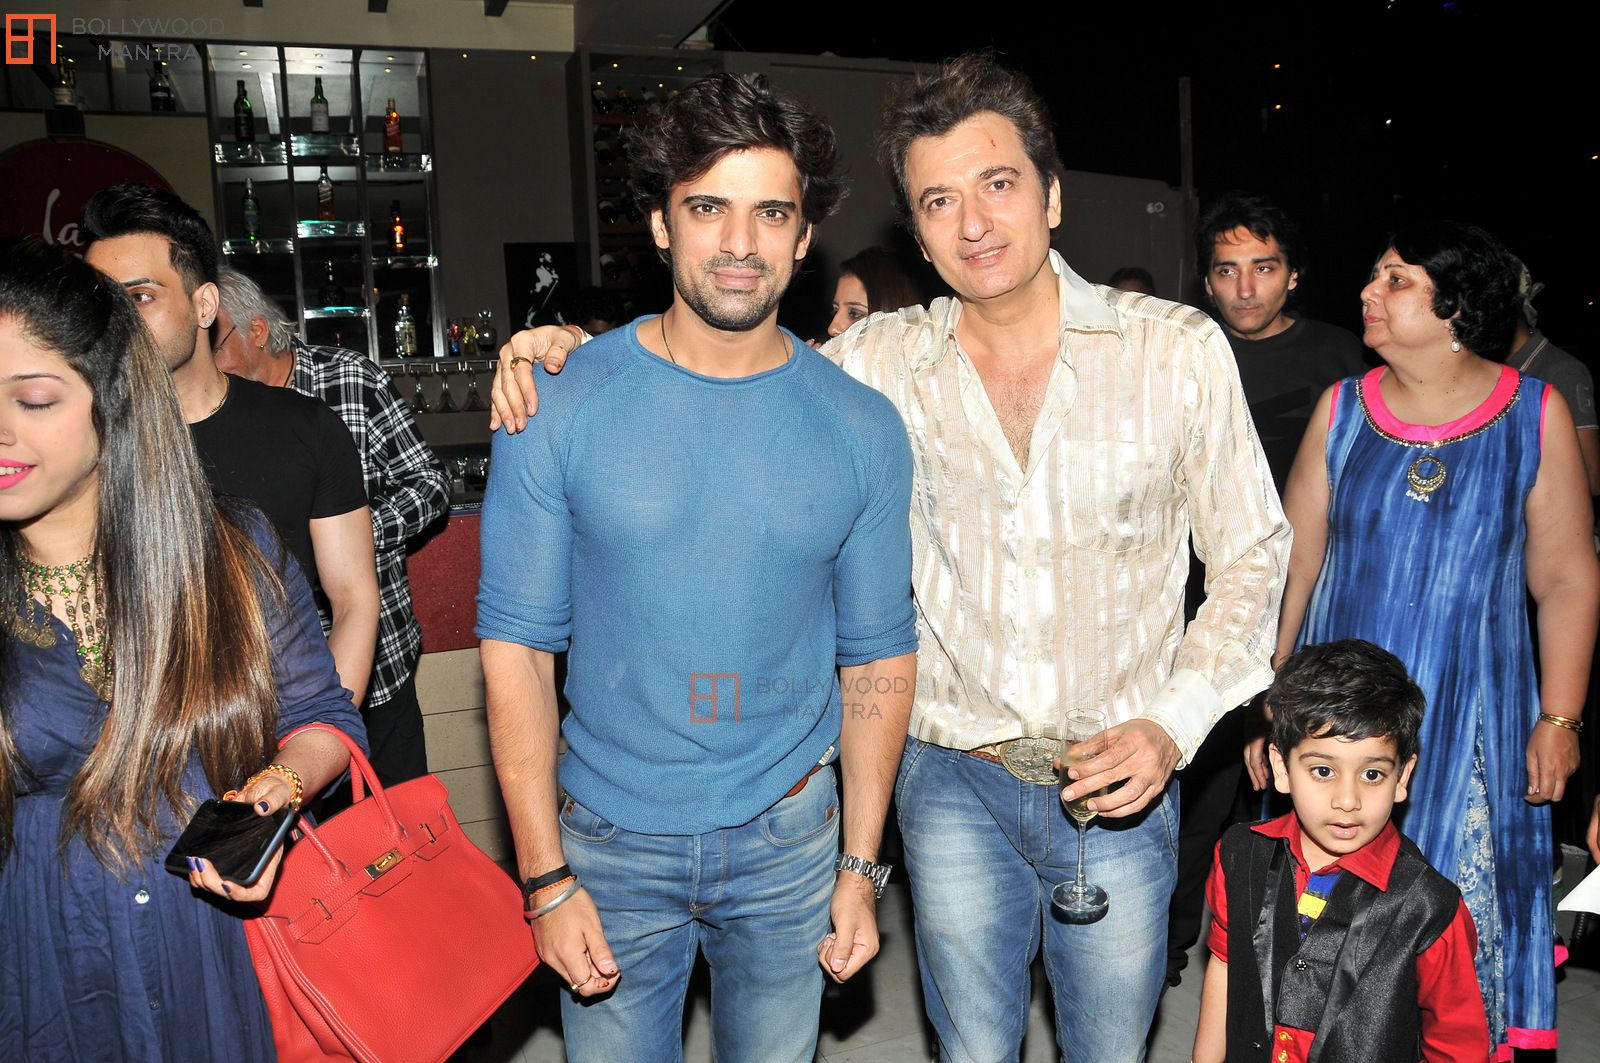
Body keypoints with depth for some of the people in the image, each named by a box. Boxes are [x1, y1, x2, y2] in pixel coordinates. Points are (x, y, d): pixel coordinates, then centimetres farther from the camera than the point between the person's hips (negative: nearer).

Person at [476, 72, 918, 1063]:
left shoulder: (863, 428, -6)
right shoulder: (559, 409, -11)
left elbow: (879, 653, 0)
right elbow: (518, 644, -8)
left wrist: (862, 865, 0)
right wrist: (546, 877, -10)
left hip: (788, 833, 2)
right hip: (611, 839, -1)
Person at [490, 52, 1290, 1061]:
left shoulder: (1178, 349, -7)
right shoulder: (884, 360, -5)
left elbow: (1252, 554, 0)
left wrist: (1173, 722, -12)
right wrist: (572, 347, -11)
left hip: (1121, 787, 0)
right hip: (954, 786, 1)